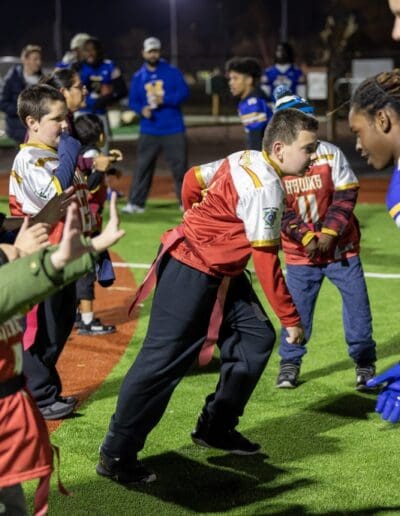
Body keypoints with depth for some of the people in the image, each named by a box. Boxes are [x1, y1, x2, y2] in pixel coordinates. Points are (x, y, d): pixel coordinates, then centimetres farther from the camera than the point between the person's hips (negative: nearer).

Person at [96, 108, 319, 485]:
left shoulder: (244, 159, 5)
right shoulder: (265, 186, -22)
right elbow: (266, 261, -21)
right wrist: (291, 319, -14)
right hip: (192, 274, -10)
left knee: (256, 337, 10)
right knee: (164, 359, -7)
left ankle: (216, 429, 21)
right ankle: (116, 456, 0)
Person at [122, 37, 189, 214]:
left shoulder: (172, 72, 0)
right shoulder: (138, 77, 8)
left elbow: (184, 92, -6)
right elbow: (133, 101, 8)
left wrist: (164, 100, -19)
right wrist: (142, 110, -14)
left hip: (173, 129, -2)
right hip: (149, 131, 2)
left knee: (179, 166, 1)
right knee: (143, 166, 0)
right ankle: (136, 203, 3)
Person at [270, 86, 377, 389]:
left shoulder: (330, 153, -6)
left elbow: (346, 196, -7)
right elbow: (279, 210, -7)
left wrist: (329, 233, -16)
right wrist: (305, 238, -18)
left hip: (341, 247, 0)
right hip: (300, 253, 0)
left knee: (357, 302, 3)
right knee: (297, 308, 3)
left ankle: (364, 362, 17)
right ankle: (289, 364, 20)